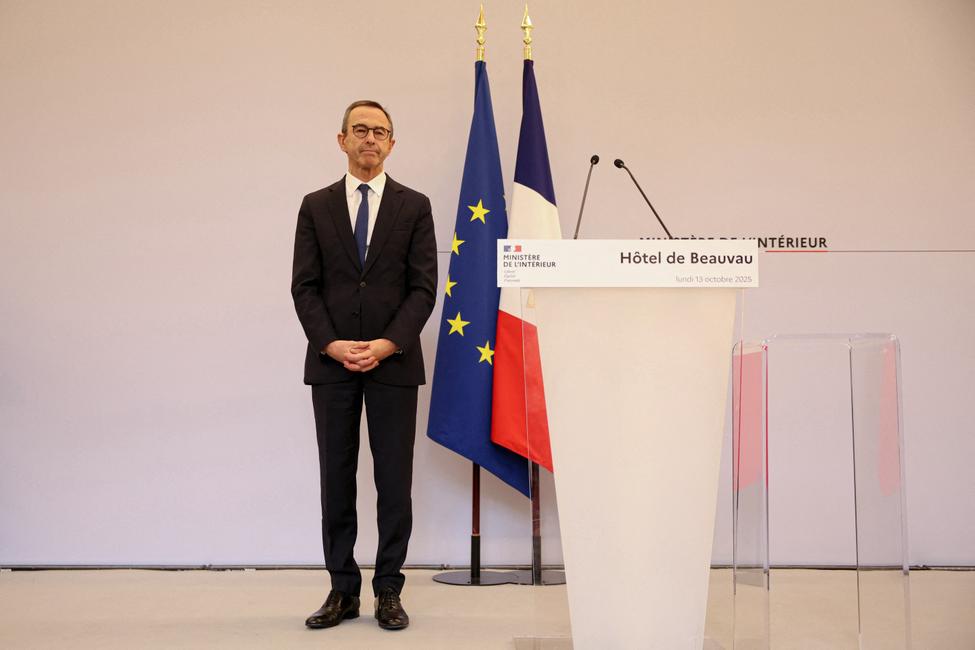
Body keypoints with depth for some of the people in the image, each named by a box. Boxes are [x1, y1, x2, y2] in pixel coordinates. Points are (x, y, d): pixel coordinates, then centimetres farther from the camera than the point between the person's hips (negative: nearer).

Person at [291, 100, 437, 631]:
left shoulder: (414, 206, 5)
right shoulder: (316, 206, 8)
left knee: (394, 481, 3)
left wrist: (387, 344, -13)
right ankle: (343, 590, 18)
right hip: (330, 363, 1)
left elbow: (423, 287, -2)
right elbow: (304, 287, 3)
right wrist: (331, 344, -11)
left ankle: (388, 591, 15)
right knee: (336, 481, 7)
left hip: (394, 362, -1)